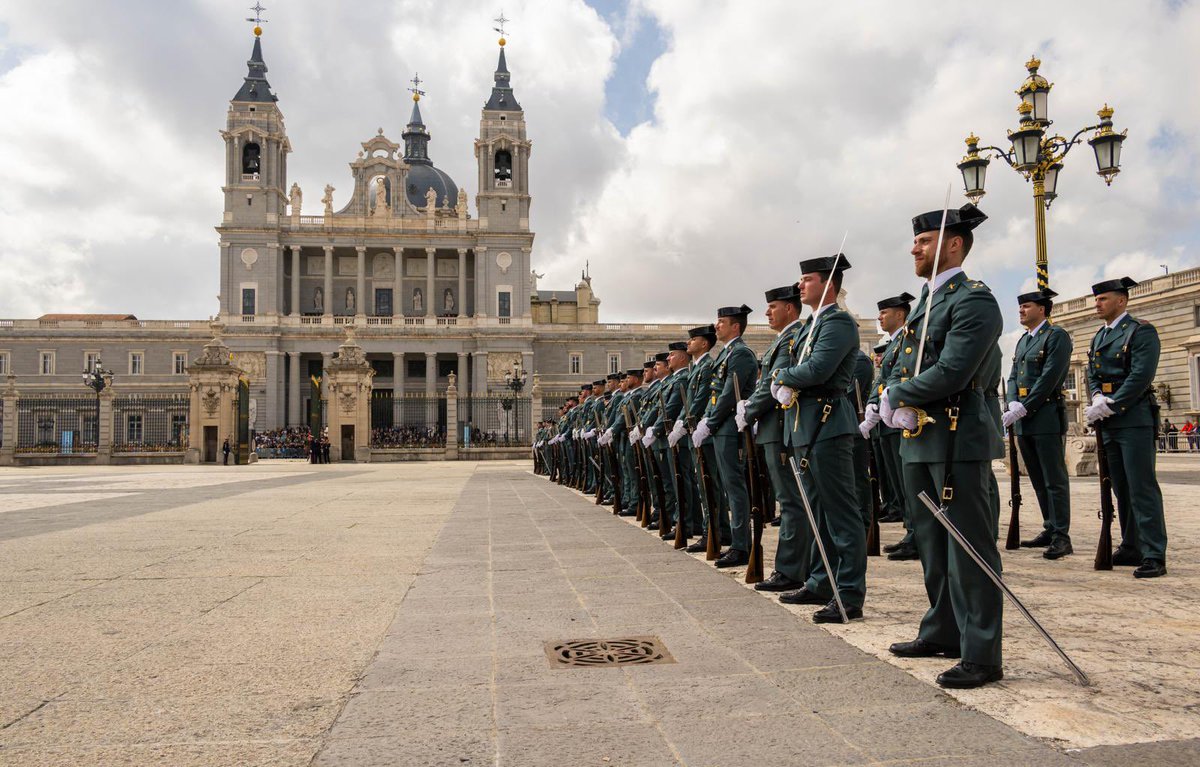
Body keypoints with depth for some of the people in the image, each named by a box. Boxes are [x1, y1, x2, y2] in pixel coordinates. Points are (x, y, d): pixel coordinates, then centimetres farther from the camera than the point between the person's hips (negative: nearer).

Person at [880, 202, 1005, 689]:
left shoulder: (974, 301, -11)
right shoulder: (926, 301, 18)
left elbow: (949, 374, -22)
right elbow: (901, 367, 15)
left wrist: (898, 395, -8)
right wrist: (893, 401, -5)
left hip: (958, 439, -10)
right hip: (919, 440, 10)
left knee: (969, 547, -4)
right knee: (933, 544, 17)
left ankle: (981, 656, 3)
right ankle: (943, 633, 30)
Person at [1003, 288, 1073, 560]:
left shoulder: (1056, 336, -6)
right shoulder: (1023, 340, 19)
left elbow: (1049, 377, -15)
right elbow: (1013, 377, 16)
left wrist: (1023, 408, -17)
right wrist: (1013, 405, -3)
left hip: (1046, 417, -8)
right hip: (1023, 418, 8)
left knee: (1055, 480, -5)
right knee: (1038, 480, 12)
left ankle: (1061, 536, -1)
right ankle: (1050, 529, 20)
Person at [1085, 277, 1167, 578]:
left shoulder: (1141, 332, -6)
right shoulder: (1099, 337, 18)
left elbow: (1141, 376, -16)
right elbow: (1092, 375, 15)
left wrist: (1109, 406, -17)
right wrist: (1098, 399, -6)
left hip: (1134, 420, -8)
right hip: (1108, 422, 8)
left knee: (1142, 487, -9)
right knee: (1121, 488, 11)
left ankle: (1154, 556, -6)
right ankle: (1131, 548, 19)